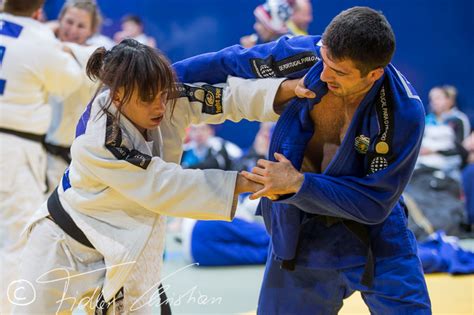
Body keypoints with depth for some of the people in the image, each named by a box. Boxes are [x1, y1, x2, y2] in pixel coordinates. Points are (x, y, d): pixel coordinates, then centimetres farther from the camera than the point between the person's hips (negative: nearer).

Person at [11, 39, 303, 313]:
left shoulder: (168, 99, -16)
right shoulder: (96, 143, -32)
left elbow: (227, 96, -18)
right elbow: (165, 187, -32)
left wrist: (290, 88, -35)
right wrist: (243, 182, -32)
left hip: (128, 250, 5)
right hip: (68, 243, -5)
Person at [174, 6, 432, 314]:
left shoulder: (404, 112, -27)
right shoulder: (303, 55, -20)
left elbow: (376, 202, -23)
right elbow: (228, 64, -3)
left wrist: (299, 184, -28)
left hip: (376, 237, -2)